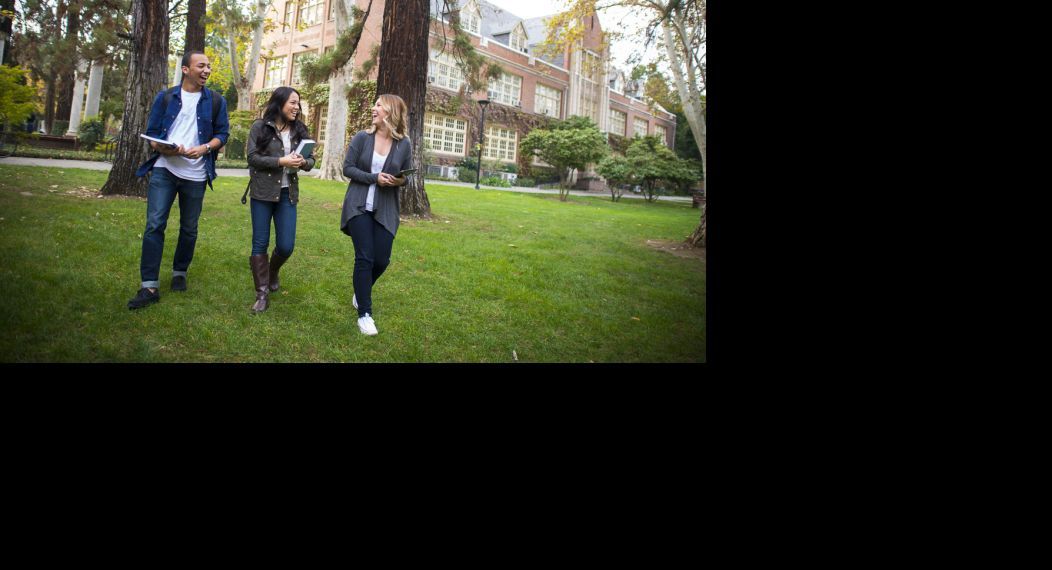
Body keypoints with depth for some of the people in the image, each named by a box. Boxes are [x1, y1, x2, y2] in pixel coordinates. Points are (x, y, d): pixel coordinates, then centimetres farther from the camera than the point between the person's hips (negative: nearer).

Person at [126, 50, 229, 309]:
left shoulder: (216, 101, 6)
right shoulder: (165, 97, 6)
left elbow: (223, 133, 6)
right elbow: (151, 132, 6)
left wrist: (205, 147, -13)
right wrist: (163, 149, -15)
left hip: (195, 174, 1)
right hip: (164, 169, -1)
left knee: (189, 228, 10)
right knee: (154, 225, -10)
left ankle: (180, 273, 31)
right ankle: (149, 286, -9)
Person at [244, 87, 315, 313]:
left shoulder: (300, 130, 8)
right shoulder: (260, 127, -3)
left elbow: (311, 160, 8)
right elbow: (253, 157, -10)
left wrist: (303, 162, -15)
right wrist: (281, 161, -20)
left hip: (287, 194, 3)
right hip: (263, 192, -3)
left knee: (286, 245, 0)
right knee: (260, 243, 2)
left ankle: (272, 272, 33)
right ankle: (262, 293, 10)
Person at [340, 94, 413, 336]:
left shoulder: (404, 144, -1)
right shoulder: (361, 137, -3)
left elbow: (407, 177, 7)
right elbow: (347, 168, -3)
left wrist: (399, 181, -17)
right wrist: (374, 178, -17)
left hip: (385, 210, 2)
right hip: (359, 206, -2)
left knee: (382, 260, 3)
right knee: (365, 258, -7)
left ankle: (361, 293, 35)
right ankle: (364, 314, 2)